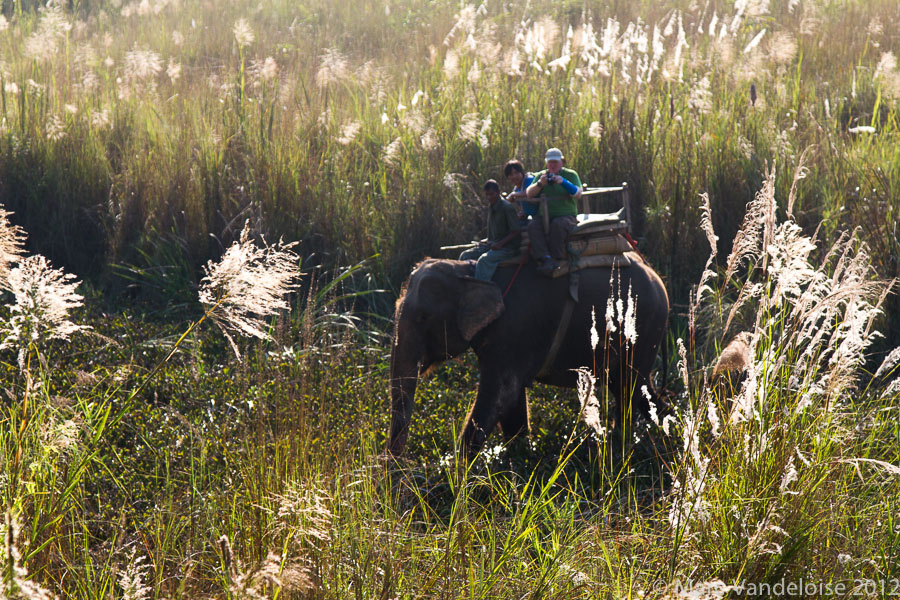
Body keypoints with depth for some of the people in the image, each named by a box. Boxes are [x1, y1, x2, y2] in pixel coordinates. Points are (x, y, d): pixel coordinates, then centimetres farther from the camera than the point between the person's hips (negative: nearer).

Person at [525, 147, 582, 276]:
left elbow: (578, 194, -7)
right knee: (533, 226, -29)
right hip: (545, 217, 3)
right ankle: (546, 259, -42)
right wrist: (540, 184, -16)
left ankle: (556, 258, -32)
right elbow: (529, 194, 3)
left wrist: (563, 182, -21)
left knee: (557, 225, -37)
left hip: (566, 216, -3)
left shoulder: (571, 175, 8)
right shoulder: (540, 175, 16)